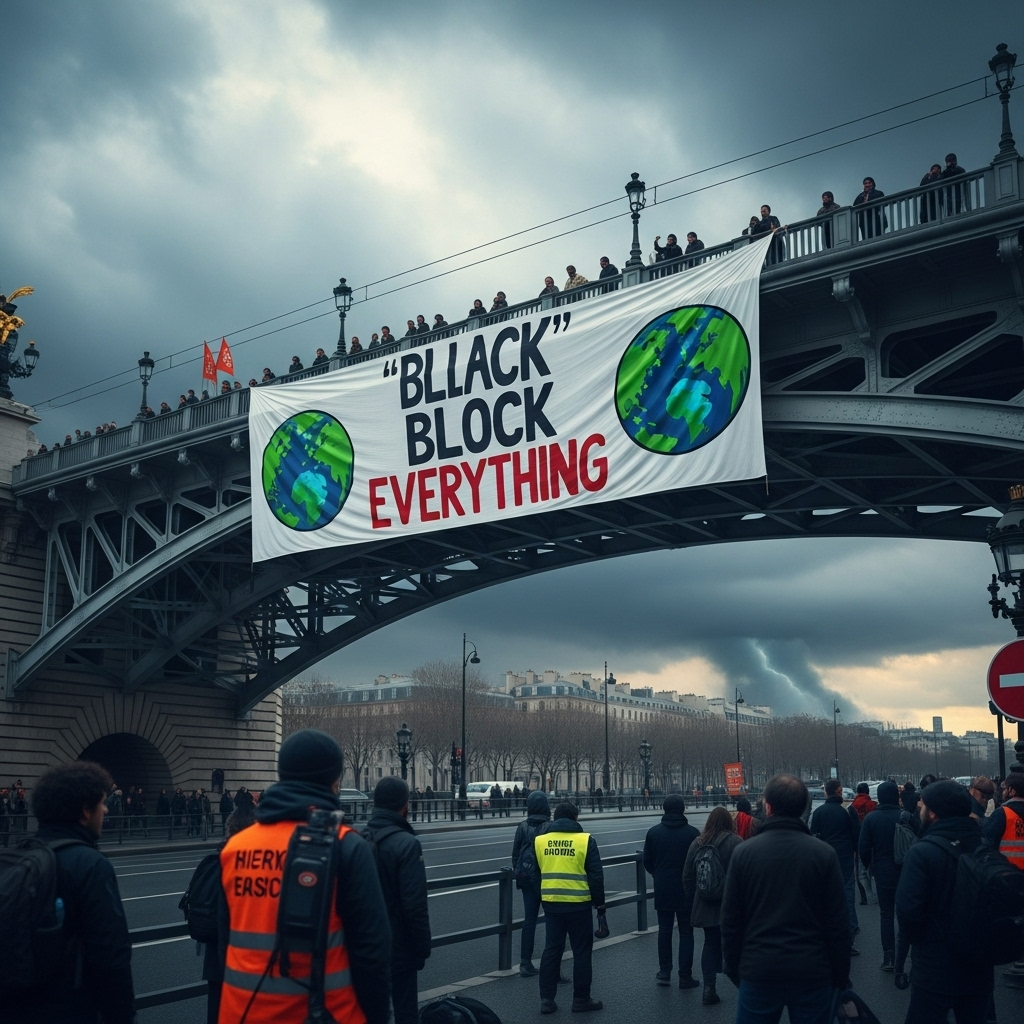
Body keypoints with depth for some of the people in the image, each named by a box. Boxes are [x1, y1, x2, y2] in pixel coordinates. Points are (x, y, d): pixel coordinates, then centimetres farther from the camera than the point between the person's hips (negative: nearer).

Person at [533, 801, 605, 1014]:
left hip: (551, 903, 4)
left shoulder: (539, 840, 4)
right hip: (578, 904, -4)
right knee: (582, 952, 8)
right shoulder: (585, 840, -7)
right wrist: (600, 902, 1)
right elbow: (596, 875, -6)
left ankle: (547, 999, 13)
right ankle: (581, 999, 14)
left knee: (551, 950, 12)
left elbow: (534, 873, 12)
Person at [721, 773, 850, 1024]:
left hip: (759, 971, 0)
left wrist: (733, 968, 11)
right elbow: (838, 923, -3)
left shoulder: (743, 852, -3)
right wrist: (841, 975, 6)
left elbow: (730, 921, 0)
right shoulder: (824, 854, -5)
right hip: (813, 973, 0)